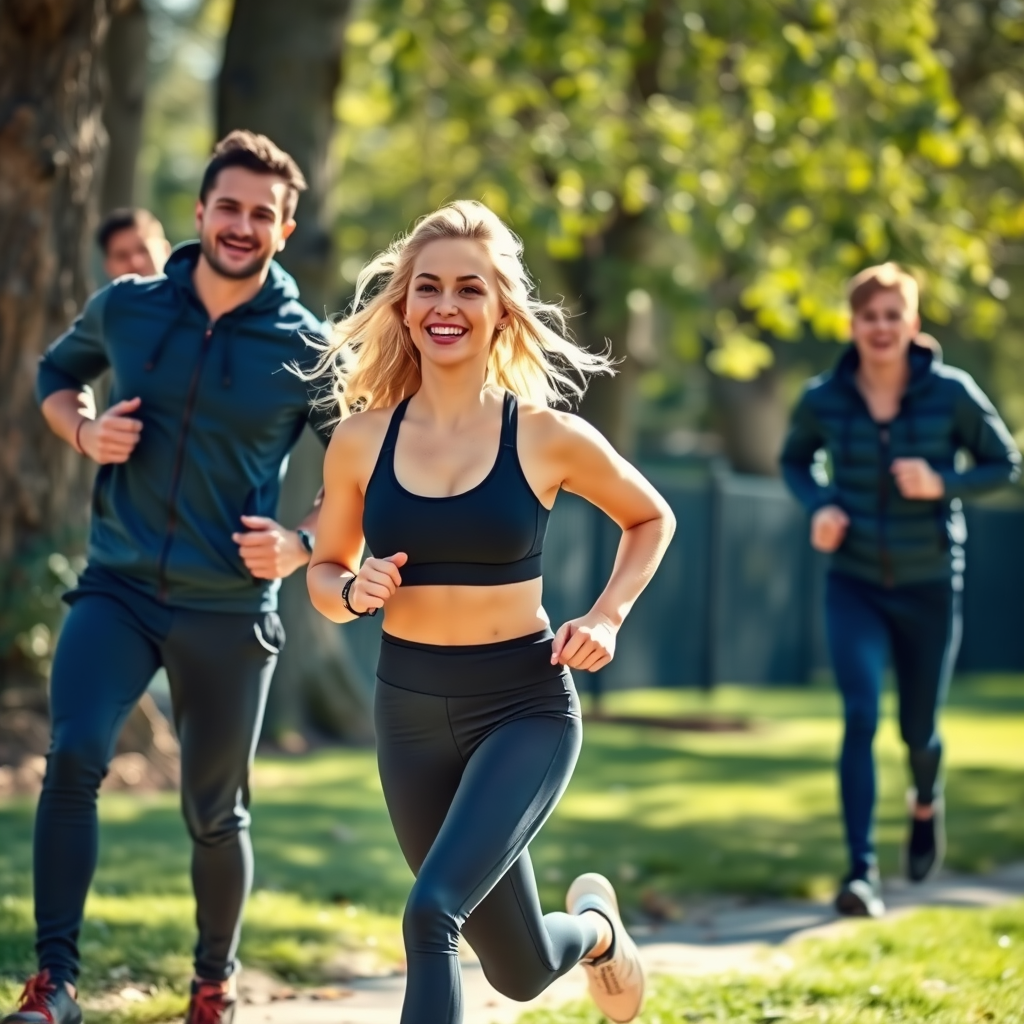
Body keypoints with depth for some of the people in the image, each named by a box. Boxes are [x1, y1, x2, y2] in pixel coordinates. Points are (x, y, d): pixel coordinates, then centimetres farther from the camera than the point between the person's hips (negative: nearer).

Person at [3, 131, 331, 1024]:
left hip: (230, 611, -1)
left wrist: (304, 543, -12)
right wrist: (86, 432, -1)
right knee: (73, 758, -22)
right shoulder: (125, 308, 0)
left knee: (215, 814, 9)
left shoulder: (307, 351, -5)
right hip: (118, 587, 1)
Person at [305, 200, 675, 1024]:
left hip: (524, 707, -3)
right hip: (409, 709, 3)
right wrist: (353, 592, -12)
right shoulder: (362, 439, -3)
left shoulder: (549, 438, -8)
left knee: (432, 911, -26)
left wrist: (606, 620, -4)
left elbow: (651, 520, 10)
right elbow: (325, 570, 10)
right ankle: (596, 929, 48)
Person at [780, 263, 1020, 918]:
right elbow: (795, 460, 12)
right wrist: (818, 505, -9)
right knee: (861, 716, -17)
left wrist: (943, 483, -20)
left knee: (919, 729, 11)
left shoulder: (951, 393, -11)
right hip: (855, 584, 0)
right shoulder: (825, 399, -7)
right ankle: (863, 871, -15)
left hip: (929, 587, 0)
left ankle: (926, 806, 47)